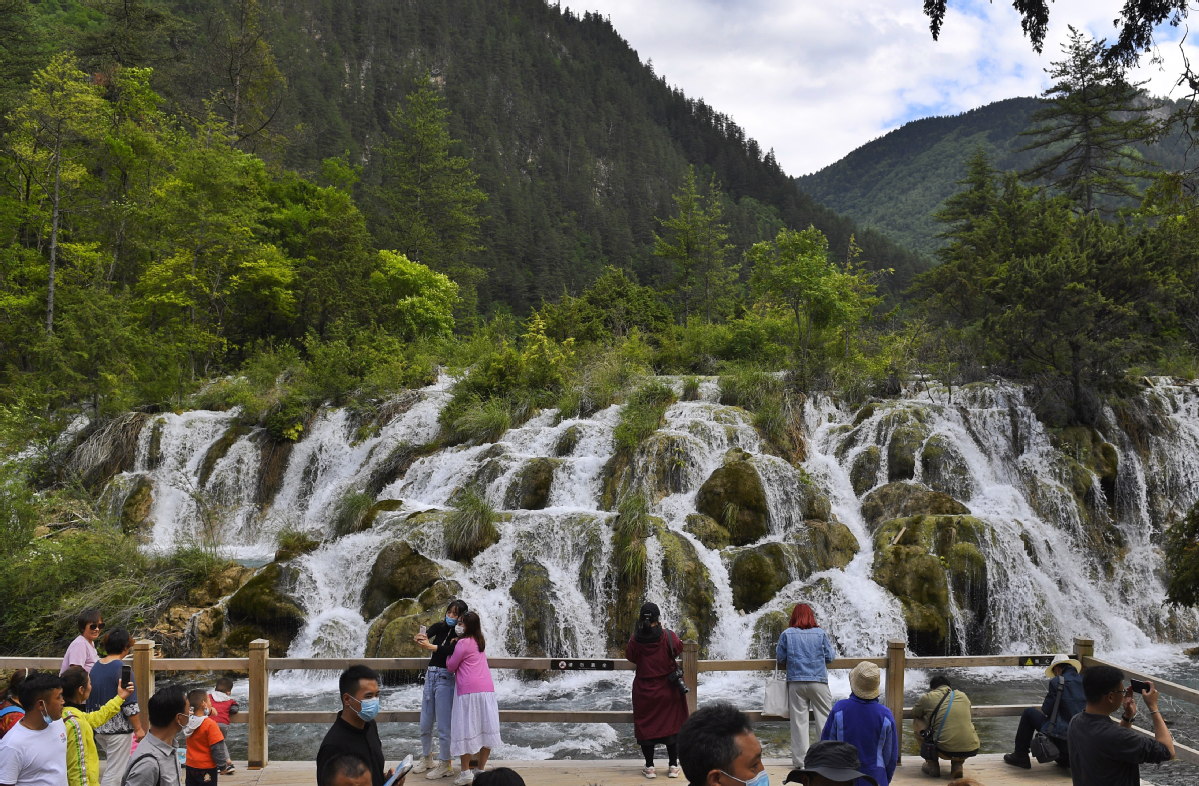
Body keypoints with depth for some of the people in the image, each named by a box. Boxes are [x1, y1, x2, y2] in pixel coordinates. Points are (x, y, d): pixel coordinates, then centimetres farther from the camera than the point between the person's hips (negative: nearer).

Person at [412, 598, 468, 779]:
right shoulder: (439, 626, 7)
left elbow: (450, 650, -25)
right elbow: (424, 636, -9)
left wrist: (430, 647, -40)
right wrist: (420, 638, -33)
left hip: (445, 678, -6)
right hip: (430, 675, 6)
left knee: (443, 725, -3)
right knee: (425, 724, 14)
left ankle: (445, 765, 9)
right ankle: (426, 759, 31)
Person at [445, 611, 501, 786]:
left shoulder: (463, 643, -9)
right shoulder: (479, 641, 15)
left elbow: (451, 666, -2)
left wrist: (449, 653, 15)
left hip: (469, 691, -8)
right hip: (487, 689, 8)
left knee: (466, 729, -1)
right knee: (485, 728, 7)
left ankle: (466, 772, 1)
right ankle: (481, 770, 14)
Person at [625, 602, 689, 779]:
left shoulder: (636, 639, -12)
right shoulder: (668, 636, -15)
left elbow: (629, 655, 3)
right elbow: (678, 648, -1)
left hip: (644, 690, 0)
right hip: (668, 690, 0)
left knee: (645, 726, 11)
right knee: (671, 725, 11)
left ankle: (649, 766, 13)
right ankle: (673, 766, 14)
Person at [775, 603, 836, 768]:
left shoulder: (786, 634, -2)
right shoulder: (821, 633, -2)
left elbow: (780, 658, 1)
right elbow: (830, 657, 2)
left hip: (796, 682, 1)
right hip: (818, 682, -1)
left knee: (798, 720, 6)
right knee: (825, 718, 7)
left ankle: (799, 759, 9)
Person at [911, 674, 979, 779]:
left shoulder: (928, 697, 6)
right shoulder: (963, 696, 17)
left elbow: (914, 714, 24)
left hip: (946, 751, -4)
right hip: (971, 750, 4)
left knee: (916, 722, 17)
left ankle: (932, 765, 16)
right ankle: (957, 765, 17)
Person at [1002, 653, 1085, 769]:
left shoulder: (1056, 682, -8)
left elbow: (1046, 711, -3)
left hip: (1063, 733, -6)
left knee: (1028, 713, 11)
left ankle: (1020, 756, 15)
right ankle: (1065, 757, 29)